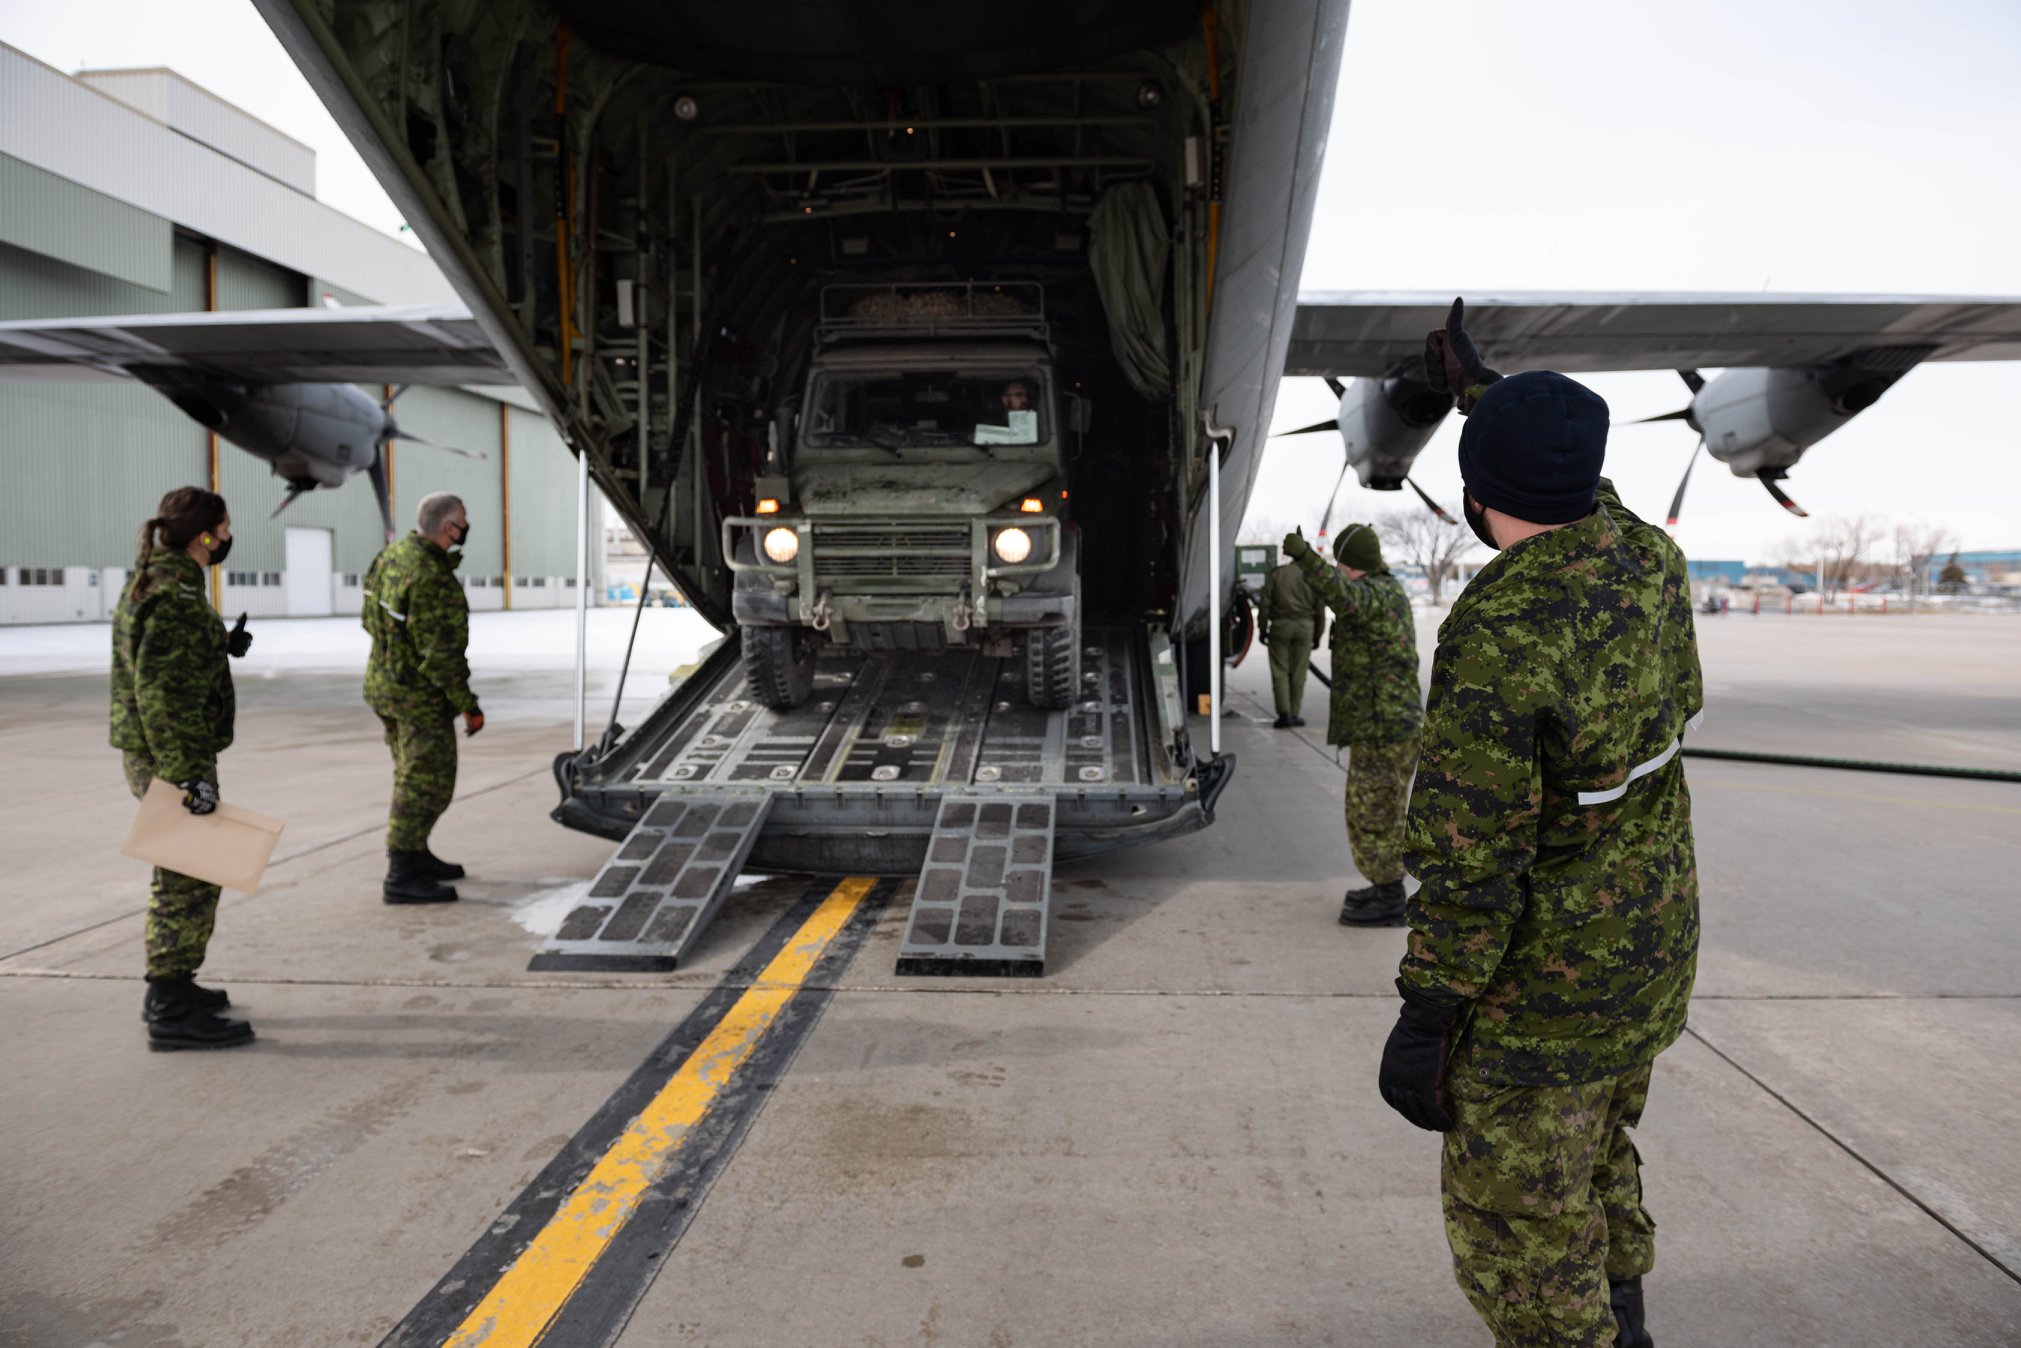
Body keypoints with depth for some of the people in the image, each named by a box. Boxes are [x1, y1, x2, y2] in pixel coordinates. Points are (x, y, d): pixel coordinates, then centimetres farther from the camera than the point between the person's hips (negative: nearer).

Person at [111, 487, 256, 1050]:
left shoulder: (150, 581, 12)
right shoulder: (176, 594, -20)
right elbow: (162, 692, -25)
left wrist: (221, 647, 26)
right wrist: (192, 772, -26)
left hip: (152, 752, 10)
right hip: (173, 755, -10)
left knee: (181, 875, 20)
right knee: (191, 880, -3)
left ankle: (169, 988, 32)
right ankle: (173, 1013, 3)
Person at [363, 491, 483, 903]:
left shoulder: (394, 553, 4)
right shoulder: (431, 578, -25)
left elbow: (373, 619, 14)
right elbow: (441, 653, -24)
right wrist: (468, 705, -18)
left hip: (385, 681, 10)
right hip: (419, 695, -10)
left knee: (414, 775, 21)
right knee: (426, 782, -3)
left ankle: (416, 857, 33)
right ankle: (402, 877, 0)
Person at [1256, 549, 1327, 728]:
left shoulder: (1276, 574, 3)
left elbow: (1265, 605, -1)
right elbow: (1320, 610, 4)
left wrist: (1262, 629, 5)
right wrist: (1317, 635, 12)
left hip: (1280, 626, -1)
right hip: (1305, 626, 1)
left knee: (1280, 671, 3)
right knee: (1298, 673, 7)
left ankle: (1284, 713, -7)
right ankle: (1294, 714, 10)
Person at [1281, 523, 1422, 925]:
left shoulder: (1372, 593, -18)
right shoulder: (1390, 587, 13)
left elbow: (1341, 595, -42)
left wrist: (1305, 556, -51)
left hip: (1381, 729, -10)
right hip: (1392, 724, 10)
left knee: (1370, 815, -2)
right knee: (1381, 812, 19)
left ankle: (1388, 903, 5)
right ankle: (1387, 889, 29)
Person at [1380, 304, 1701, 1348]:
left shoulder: (1495, 637, -29)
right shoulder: (1649, 560, -5)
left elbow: (1474, 858, -28)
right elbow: (1576, 496, 19)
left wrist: (1425, 1018, -18)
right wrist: (1471, 382, 29)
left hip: (1545, 977, -9)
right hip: (1652, 945, 9)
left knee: (1518, 1218, 8)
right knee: (1596, 1148, 29)